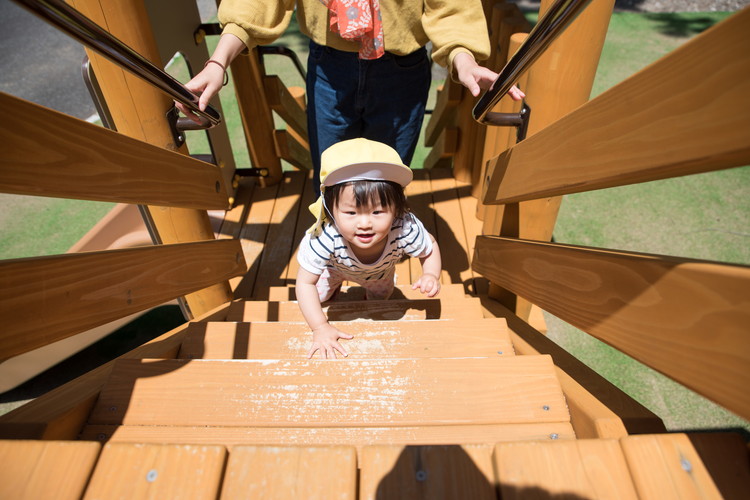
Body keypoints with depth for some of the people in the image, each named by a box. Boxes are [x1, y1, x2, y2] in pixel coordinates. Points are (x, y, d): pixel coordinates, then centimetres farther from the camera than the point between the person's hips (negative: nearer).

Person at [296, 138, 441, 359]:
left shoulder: (405, 229, -46)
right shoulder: (326, 237, -49)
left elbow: (430, 247, -21)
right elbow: (305, 283, -35)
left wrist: (431, 275, -39)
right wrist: (320, 328, -36)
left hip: (379, 272, 2)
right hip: (335, 266, -1)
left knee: (380, 297, 28)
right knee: (317, 296, 18)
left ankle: (370, 293, 63)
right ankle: (335, 286, 50)